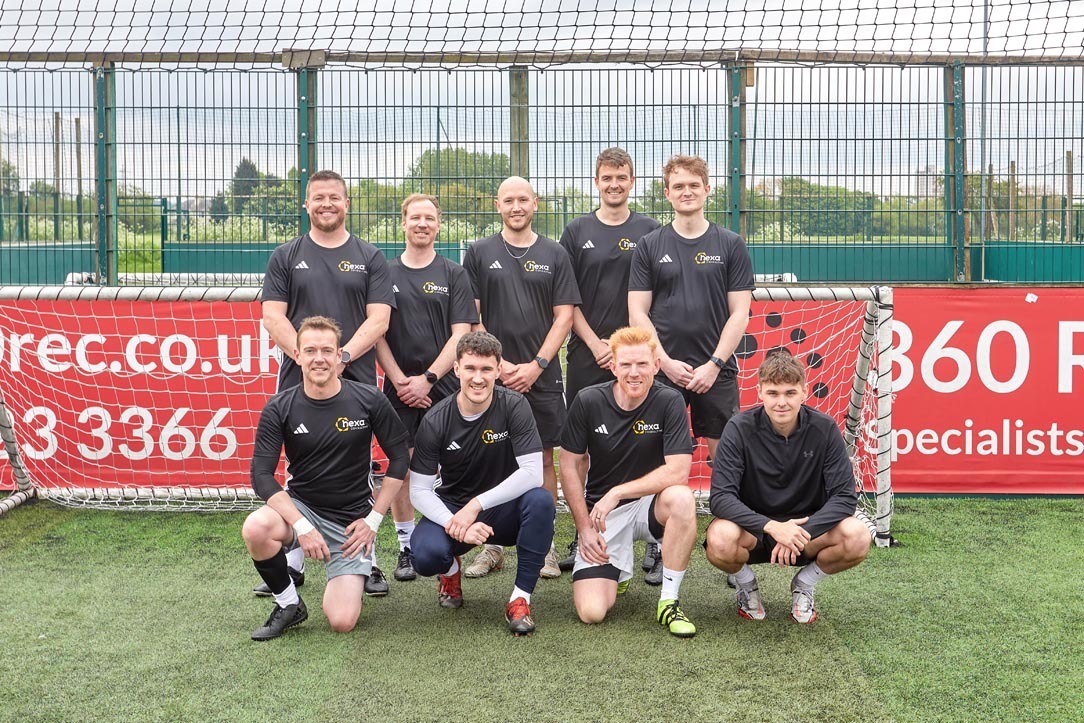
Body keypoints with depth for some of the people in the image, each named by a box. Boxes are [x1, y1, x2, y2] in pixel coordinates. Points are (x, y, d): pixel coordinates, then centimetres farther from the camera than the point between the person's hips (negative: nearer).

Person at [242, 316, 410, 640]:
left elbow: (399, 457, 0)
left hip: (352, 517, -1)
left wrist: (374, 519, -4)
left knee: (342, 622, -13)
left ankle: (362, 567, 23)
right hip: (300, 505, 1)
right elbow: (261, 475, -12)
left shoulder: (369, 401, -9)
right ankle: (288, 604, -6)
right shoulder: (279, 409, -8)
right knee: (255, 528, -35)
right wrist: (302, 527, -23)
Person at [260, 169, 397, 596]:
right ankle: (293, 564, 12)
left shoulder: (369, 258, 9)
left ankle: (365, 563, 11)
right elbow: (273, 317, 2)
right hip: (298, 382, 1)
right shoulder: (286, 257, 10)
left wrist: (342, 356, -15)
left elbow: (378, 320, 0)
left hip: (356, 380, -1)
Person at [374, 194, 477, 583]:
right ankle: (406, 546, 11)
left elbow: (461, 333, -2)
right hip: (398, 386, 1)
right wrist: (399, 379, -6)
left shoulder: (453, 274, 5)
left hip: (445, 386, -1)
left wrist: (428, 378, -10)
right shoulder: (384, 273, 7)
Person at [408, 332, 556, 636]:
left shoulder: (514, 406, -15)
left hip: (503, 509, 0)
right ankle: (450, 569, 11)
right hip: (451, 509, 0)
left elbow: (532, 473, -22)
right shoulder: (436, 421, -12)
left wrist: (476, 505, -27)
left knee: (540, 500, -33)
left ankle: (521, 598, -18)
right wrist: (454, 525, -28)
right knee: (426, 556, -31)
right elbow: (419, 490, -11)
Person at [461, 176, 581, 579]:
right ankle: (491, 547, 12)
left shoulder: (554, 255, 7)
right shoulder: (479, 253, 6)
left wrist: (536, 365, -7)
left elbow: (564, 317, 3)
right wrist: (498, 363, -6)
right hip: (491, 373, 0)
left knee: (543, 459, 3)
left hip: (541, 376, 0)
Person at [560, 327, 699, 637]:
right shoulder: (588, 402, -8)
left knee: (681, 498, -37)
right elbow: (570, 466, 1)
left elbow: (678, 472, -20)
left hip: (650, 505, 0)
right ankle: (617, 570, 21)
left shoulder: (669, 402, -12)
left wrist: (616, 493, -22)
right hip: (600, 512, 0)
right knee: (591, 612, -17)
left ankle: (669, 602, -18)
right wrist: (585, 528, -4)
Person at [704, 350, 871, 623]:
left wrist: (802, 533, -29)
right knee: (720, 539, -36)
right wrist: (771, 526, -36)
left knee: (857, 537, -28)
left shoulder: (824, 429, -11)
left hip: (807, 527, 1)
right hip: (753, 528, -1)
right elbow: (721, 497, -22)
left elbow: (845, 496, -14)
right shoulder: (740, 429, -15)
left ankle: (804, 584, 4)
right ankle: (745, 584, 3)